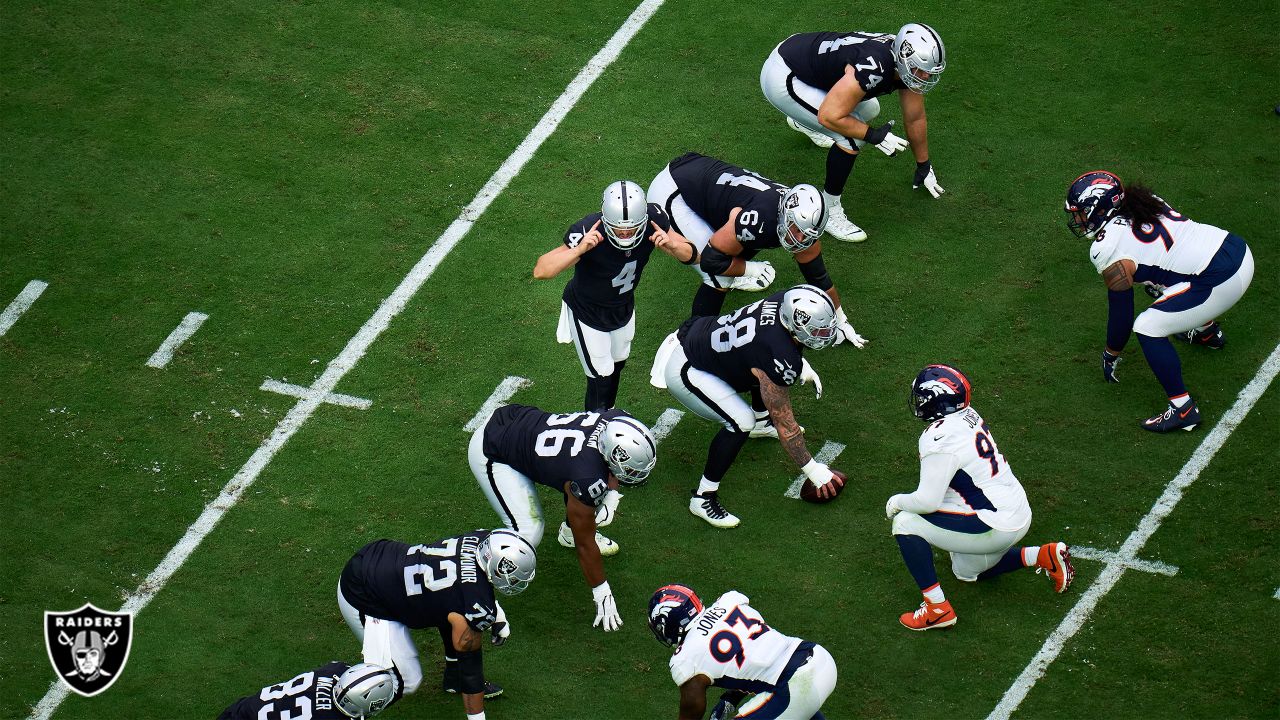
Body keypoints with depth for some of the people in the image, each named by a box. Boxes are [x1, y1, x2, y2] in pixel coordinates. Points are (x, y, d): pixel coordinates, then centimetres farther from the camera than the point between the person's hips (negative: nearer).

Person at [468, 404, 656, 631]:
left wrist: (610, 494, -8)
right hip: (492, 454, -8)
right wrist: (602, 595, -10)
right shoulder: (587, 478, -36)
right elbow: (585, 544, -21)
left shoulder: (619, 421, -19)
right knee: (527, 533, -18)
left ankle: (570, 532, 32)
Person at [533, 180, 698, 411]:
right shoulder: (588, 231, -39)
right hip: (587, 311, -5)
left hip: (623, 307, 5)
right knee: (601, 378, 0)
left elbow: (693, 256, -16)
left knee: (616, 365, 25)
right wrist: (579, 249, -57)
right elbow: (540, 271, -42)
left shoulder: (652, 220, -27)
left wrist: (672, 245, -39)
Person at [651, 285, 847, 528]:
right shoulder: (779, 360, -33)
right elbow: (784, 423, -21)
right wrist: (813, 469, -13)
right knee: (741, 422, -22)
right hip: (683, 369, -9)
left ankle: (761, 420, 44)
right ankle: (703, 498, -10)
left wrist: (801, 364, 15)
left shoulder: (785, 302, -13)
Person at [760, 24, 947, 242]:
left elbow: (915, 118, 9)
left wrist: (924, 166, 20)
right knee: (853, 137, -19)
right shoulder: (873, 69, -35)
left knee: (867, 110, 24)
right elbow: (828, 116, -31)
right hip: (782, 80, -9)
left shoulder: (909, 66, -8)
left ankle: (803, 121, 49)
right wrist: (876, 136, -22)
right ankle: (828, 210, -3)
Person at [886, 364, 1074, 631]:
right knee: (966, 571, 32)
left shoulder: (939, 438, -23)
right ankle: (1043, 556, 21)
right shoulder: (969, 415, 3)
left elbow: (928, 501, -21)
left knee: (905, 522, -8)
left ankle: (937, 608, -6)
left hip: (997, 527, -9)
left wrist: (898, 502, -1)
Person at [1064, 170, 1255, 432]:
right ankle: (1207, 332, 58)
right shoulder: (1143, 202, 12)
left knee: (1147, 329, -3)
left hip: (1220, 282, -9)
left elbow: (1121, 313, -1)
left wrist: (1110, 356, 14)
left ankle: (1183, 409, -5)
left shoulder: (1108, 250, -10)